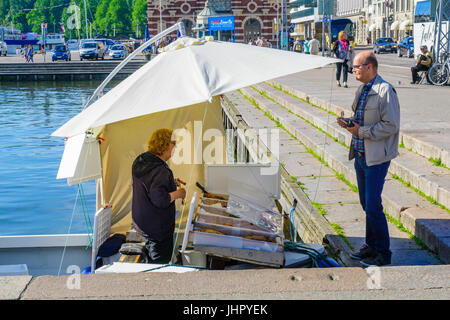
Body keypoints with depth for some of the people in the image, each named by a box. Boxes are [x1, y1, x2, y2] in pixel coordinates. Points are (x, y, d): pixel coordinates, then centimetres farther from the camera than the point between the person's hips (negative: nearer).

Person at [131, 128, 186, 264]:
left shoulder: (139, 161, 1)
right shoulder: (161, 171, -29)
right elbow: (160, 199, -36)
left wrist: (169, 183, 13)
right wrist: (177, 193, -20)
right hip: (158, 226, -9)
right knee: (161, 260, 8)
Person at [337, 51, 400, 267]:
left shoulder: (385, 91, -15)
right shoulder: (362, 89, 13)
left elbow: (391, 126, -19)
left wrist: (362, 131, -18)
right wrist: (350, 123, 4)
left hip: (376, 158, -9)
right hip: (361, 154, 9)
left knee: (373, 207, -6)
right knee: (366, 204, 15)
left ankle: (383, 253, 8)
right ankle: (371, 246, 28)